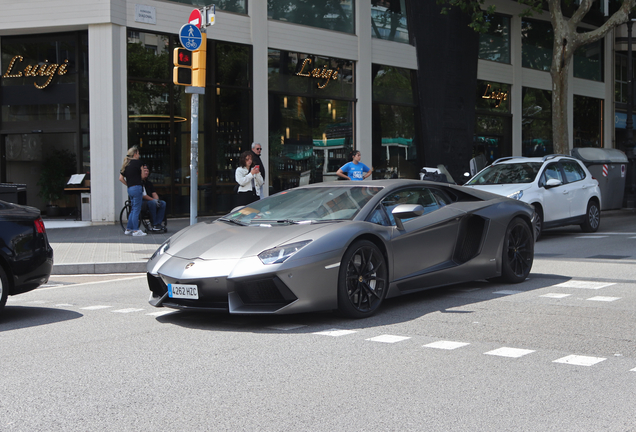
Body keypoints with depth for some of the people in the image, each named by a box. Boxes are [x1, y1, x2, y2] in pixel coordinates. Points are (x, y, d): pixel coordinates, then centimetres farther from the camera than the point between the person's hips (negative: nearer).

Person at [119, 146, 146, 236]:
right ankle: (136, 231, -3)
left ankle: (128, 229, 19)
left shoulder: (126, 164, 13)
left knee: (134, 209, 17)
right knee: (136, 210, -4)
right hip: (137, 187, -8)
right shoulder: (137, 162, -8)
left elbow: (121, 178, 12)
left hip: (130, 189, 8)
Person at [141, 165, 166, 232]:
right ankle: (154, 225, -29)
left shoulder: (149, 183, 18)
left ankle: (158, 223, -20)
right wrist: (153, 200, -21)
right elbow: (142, 195, -18)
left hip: (150, 200, 8)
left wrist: (157, 200, -10)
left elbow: (154, 194, 12)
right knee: (152, 203, -35)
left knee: (163, 203, -11)